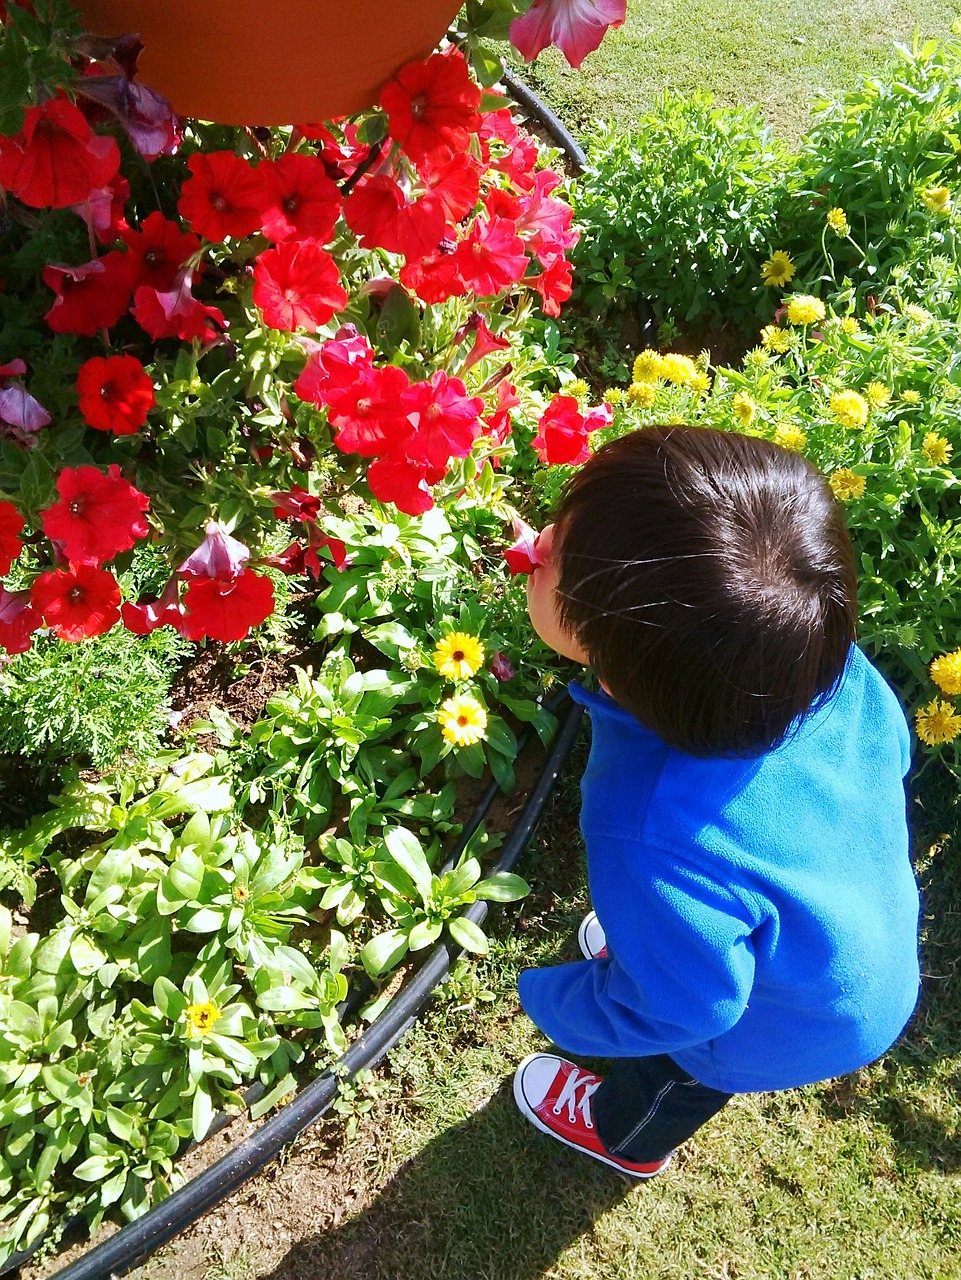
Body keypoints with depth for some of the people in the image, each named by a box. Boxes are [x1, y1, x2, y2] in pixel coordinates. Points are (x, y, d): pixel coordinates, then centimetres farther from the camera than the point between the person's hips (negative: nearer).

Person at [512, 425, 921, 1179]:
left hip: (792, 1029, -4)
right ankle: (638, 950, 67)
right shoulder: (830, 664, -31)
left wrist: (551, 1003, -11)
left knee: (673, 1072, 30)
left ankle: (627, 1139, 63)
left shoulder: (653, 845, -50)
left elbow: (677, 1010, -31)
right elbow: (888, 750, -8)